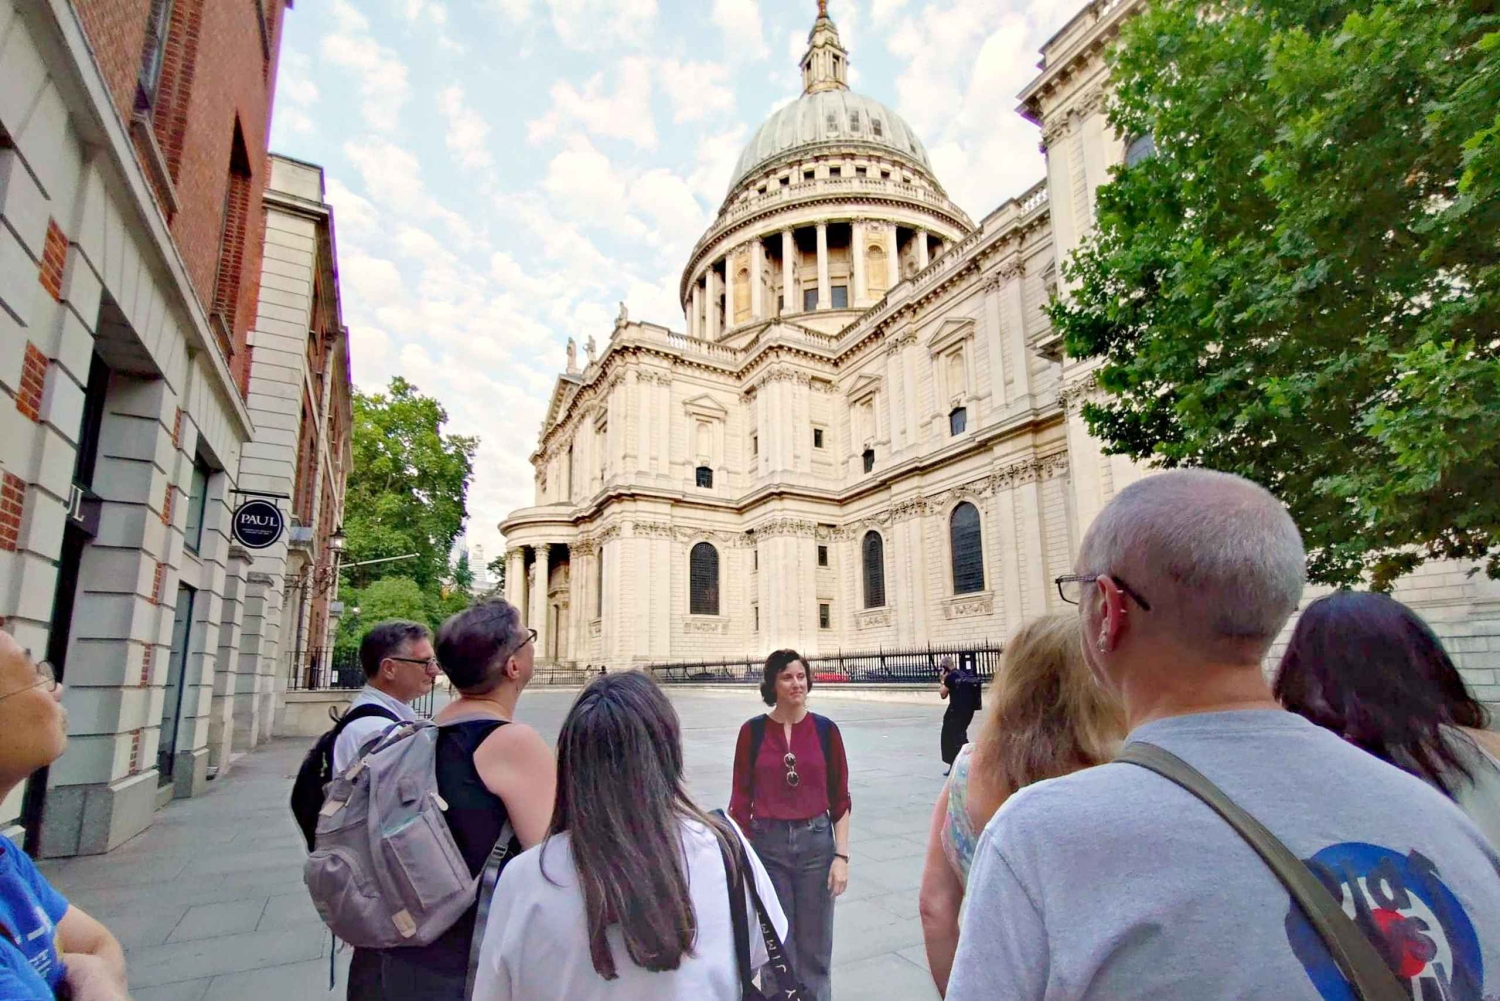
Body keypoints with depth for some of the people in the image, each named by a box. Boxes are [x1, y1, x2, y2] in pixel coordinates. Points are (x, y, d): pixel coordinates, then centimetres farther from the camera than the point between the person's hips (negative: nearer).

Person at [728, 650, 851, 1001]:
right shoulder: (752, 731, -5)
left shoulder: (826, 729, -3)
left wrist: (842, 855, -4)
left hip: (815, 843, 1)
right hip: (766, 844, 0)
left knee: (815, 949, 12)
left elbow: (840, 800, 1)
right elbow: (740, 799, -1)